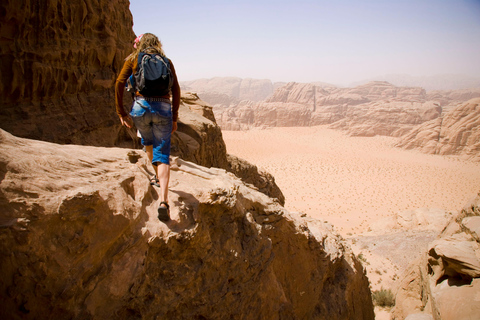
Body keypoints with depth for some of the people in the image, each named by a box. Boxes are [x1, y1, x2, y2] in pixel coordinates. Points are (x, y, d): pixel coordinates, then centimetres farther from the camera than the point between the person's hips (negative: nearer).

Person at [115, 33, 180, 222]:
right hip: (163, 108, 0)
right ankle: (163, 201, -18)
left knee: (148, 141, 31)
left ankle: (158, 176, 44)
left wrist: (121, 113, 4)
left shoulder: (133, 59, 12)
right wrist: (174, 117, 12)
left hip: (141, 106, 0)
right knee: (163, 155, -2)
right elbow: (176, 90, 8)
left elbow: (119, 84, 1)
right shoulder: (166, 61, 15)